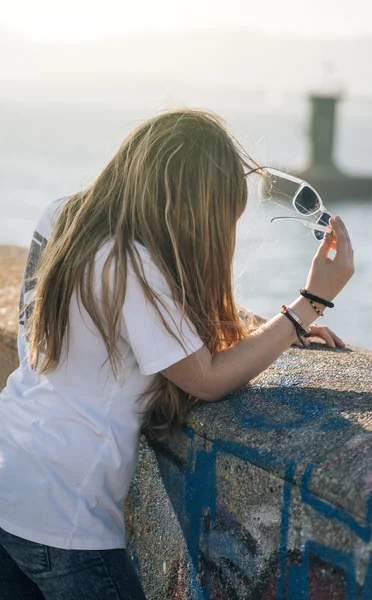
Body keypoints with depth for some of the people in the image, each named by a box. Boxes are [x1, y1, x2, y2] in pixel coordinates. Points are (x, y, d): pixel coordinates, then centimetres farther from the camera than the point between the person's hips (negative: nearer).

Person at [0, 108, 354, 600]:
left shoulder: (63, 218, 3)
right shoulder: (130, 267, -23)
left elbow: (149, 329, 13)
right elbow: (210, 380, -15)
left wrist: (280, 328, 9)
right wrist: (312, 301, -14)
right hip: (56, 518, -8)